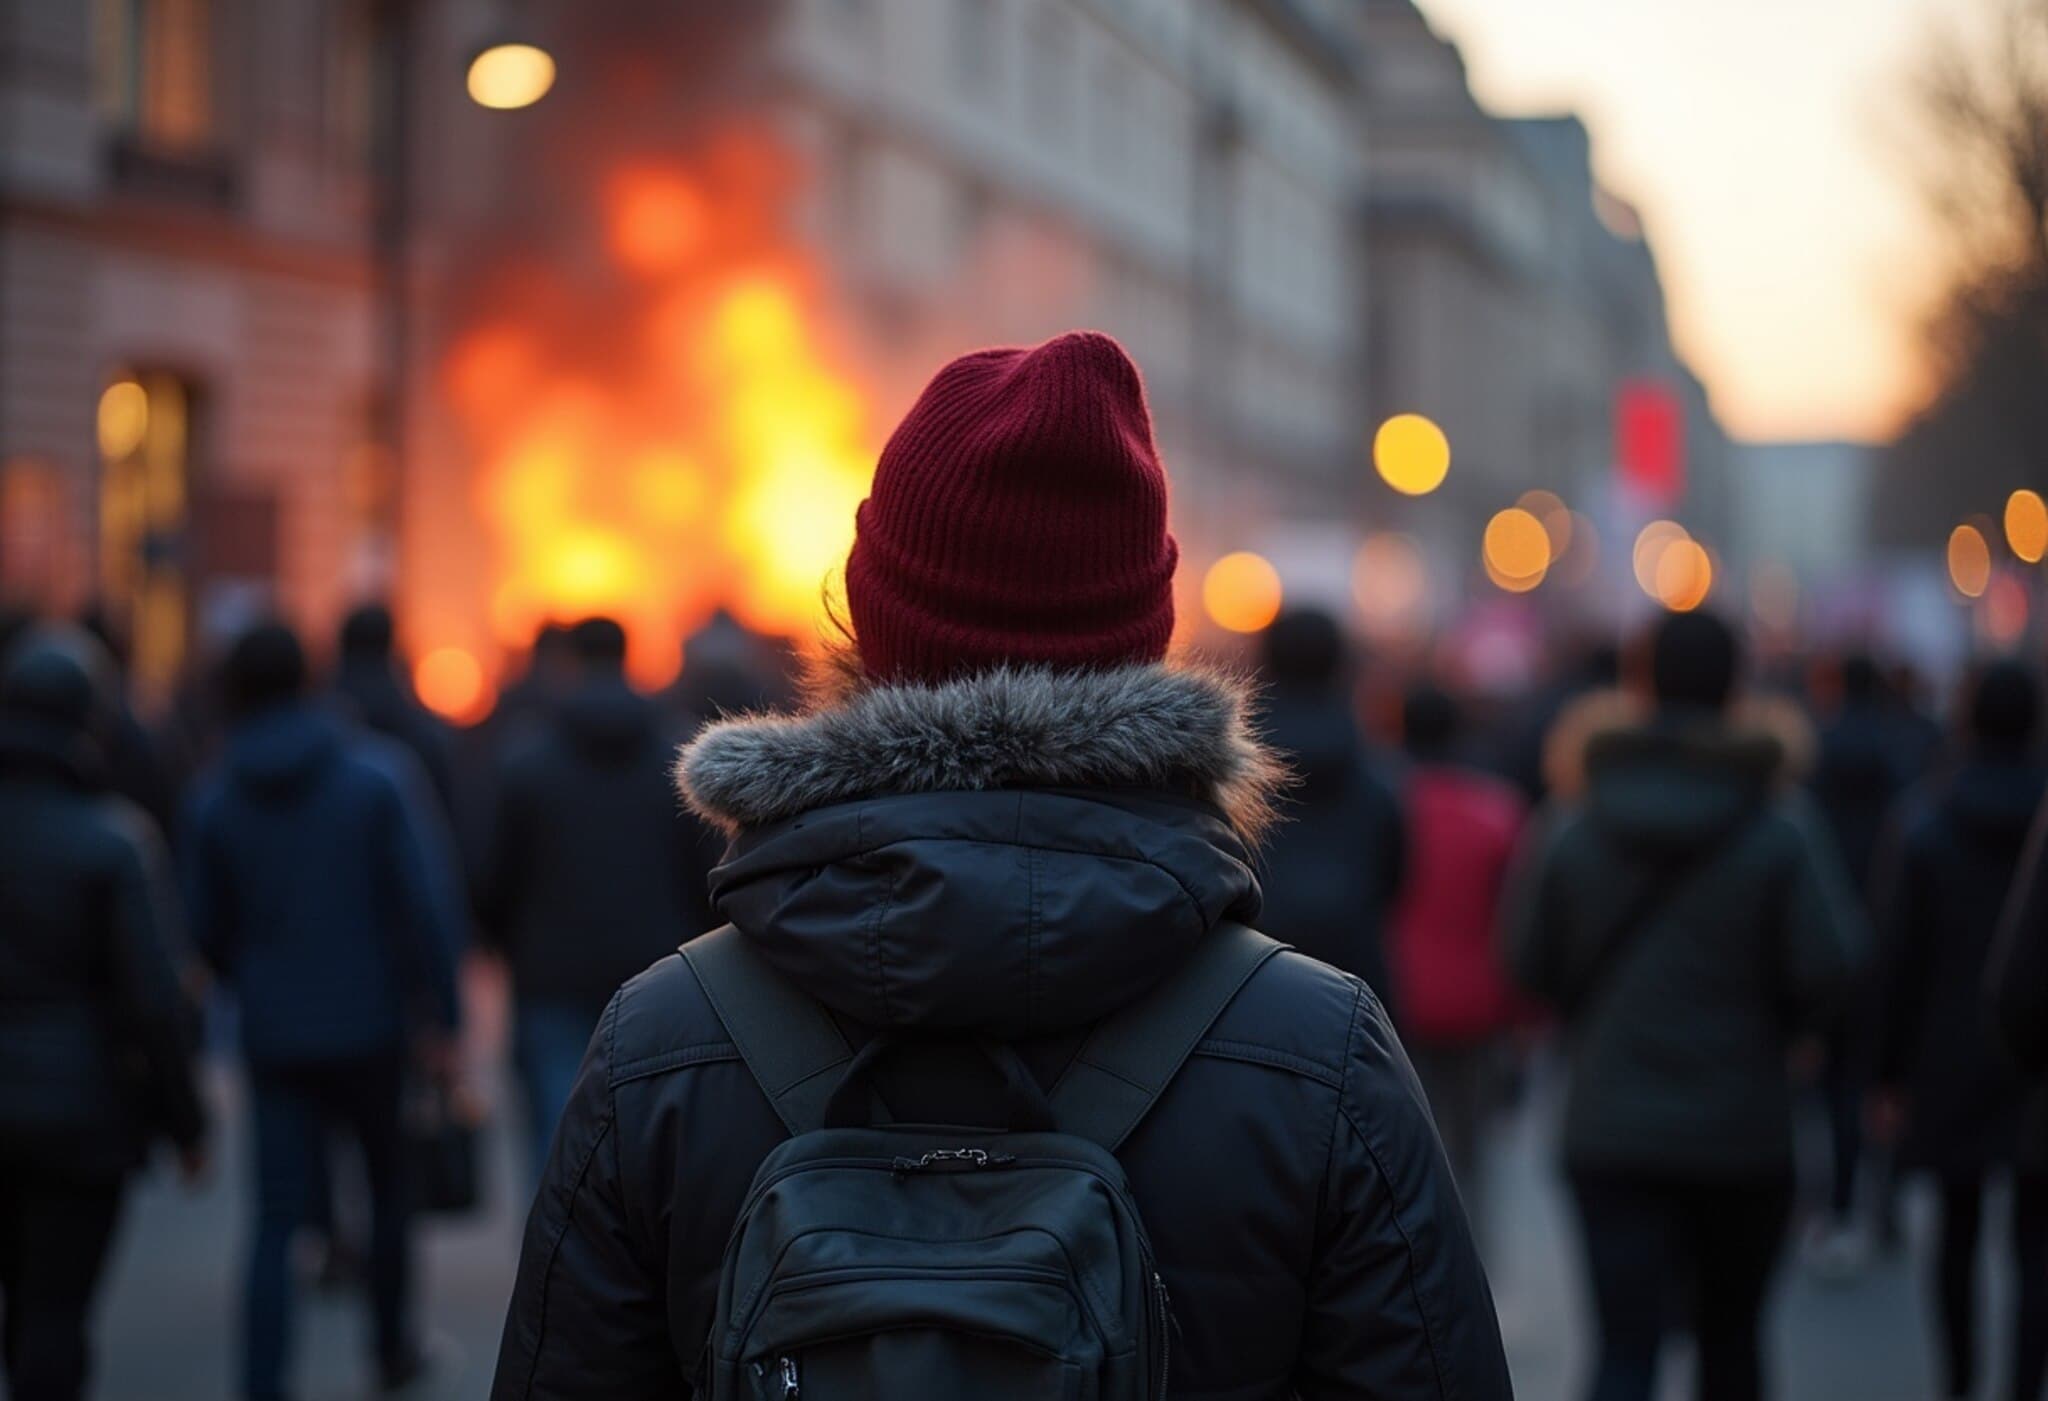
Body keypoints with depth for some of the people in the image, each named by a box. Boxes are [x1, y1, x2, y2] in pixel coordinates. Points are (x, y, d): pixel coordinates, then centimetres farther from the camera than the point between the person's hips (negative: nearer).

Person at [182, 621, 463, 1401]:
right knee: (389, 1187, 20)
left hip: (274, 1037, 1)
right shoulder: (379, 774, -9)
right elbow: (426, 902, -14)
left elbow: (208, 931, 5)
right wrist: (436, 1015, -9)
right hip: (371, 1023, -1)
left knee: (275, 1220, 3)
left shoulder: (214, 800, -2)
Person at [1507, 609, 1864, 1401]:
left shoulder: (1568, 830, -4)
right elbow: (1828, 968, -14)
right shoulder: (1783, 834, -9)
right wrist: (1771, 1024, 8)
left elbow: (1529, 962, 0)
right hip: (1742, 1129, 0)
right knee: (1730, 1335, 20)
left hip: (1610, 1128, 0)